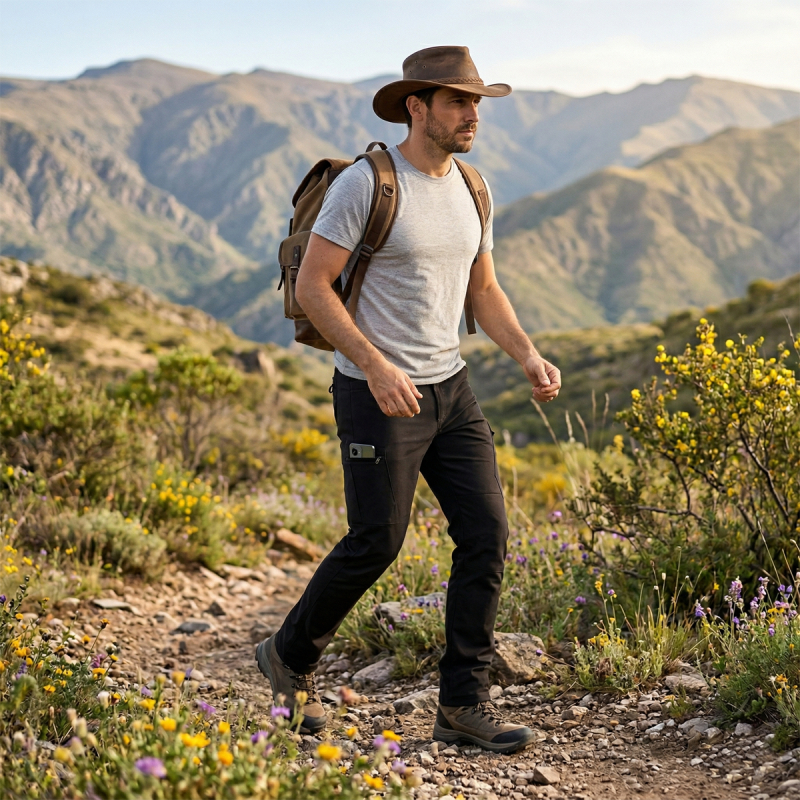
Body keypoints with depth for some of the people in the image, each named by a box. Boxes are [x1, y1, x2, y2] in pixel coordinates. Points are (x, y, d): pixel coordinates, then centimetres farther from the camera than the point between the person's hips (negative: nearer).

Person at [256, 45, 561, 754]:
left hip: (450, 386, 7)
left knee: (487, 532, 0)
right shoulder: (366, 184, -13)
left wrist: (529, 357, 1)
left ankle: (464, 703, 9)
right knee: (376, 542, -1)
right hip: (377, 394, -7)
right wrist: (377, 366, -23)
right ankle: (290, 657, 25)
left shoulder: (469, 191, 10)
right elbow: (312, 285, -15)